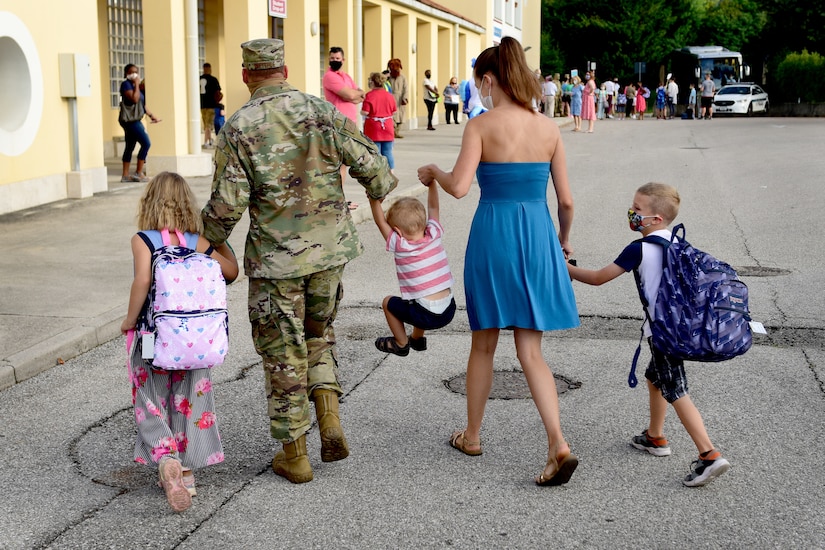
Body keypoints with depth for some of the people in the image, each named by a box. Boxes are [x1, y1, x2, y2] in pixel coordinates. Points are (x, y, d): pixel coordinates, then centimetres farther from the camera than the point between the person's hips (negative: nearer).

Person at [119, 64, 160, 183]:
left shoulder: (135, 86, 17)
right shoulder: (126, 84, -10)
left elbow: (142, 104, 21)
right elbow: (135, 99, -23)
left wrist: (151, 115, 13)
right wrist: (137, 84, -15)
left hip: (134, 120, 10)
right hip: (130, 119, -10)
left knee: (130, 147, 10)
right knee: (146, 143, -13)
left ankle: (125, 175, 13)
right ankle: (139, 173, -9)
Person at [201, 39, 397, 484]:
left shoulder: (238, 128, -9)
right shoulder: (324, 112, -2)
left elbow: (227, 205, -12)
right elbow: (372, 168, -2)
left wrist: (204, 240, 7)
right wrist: (385, 185, 22)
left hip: (274, 257, -3)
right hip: (329, 248, 3)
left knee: (283, 353, 9)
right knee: (318, 333, 25)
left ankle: (294, 456, 17)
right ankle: (330, 420, 9)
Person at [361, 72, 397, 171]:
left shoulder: (369, 95, -13)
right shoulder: (389, 95, 3)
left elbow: (365, 112, -17)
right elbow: (394, 112, 8)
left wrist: (361, 111, 5)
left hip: (373, 129, -4)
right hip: (387, 129, 4)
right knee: (388, 153, 9)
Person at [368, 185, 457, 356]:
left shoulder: (400, 246, -10)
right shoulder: (434, 236, -1)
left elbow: (381, 222, 0)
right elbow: (433, 207, 14)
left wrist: (374, 198, -1)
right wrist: (431, 181, 15)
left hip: (427, 316, -6)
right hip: (449, 311, 6)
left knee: (388, 302, 18)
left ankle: (401, 344, 26)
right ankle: (417, 338, 46)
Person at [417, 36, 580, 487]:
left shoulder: (481, 125, -8)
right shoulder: (548, 128, 4)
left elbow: (459, 187, -20)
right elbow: (566, 200, 6)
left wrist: (433, 171, 1)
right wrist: (563, 240, 24)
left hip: (493, 234, -3)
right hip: (538, 235, 3)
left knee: (483, 345, 15)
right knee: (530, 351, 8)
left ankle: (472, 435, 30)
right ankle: (558, 444, -6)